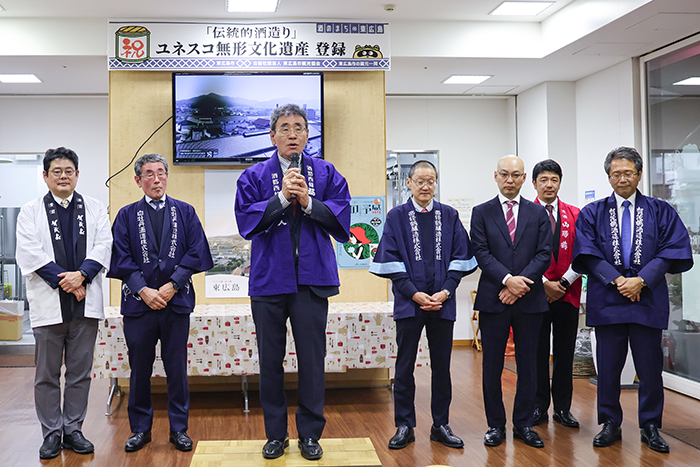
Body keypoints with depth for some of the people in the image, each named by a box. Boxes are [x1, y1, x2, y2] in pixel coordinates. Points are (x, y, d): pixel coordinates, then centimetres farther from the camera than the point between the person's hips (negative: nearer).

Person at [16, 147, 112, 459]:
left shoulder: (95, 209, 11)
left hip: (86, 303, 1)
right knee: (47, 374, 5)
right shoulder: (30, 212, 6)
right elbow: (29, 253, -5)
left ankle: (73, 430, 19)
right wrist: (64, 281, -13)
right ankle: (51, 433, 16)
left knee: (80, 372, 8)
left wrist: (81, 275, -15)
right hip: (48, 304, -1)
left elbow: (103, 246, 1)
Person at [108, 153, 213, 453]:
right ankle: (140, 428, 21)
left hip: (176, 301, 0)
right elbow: (121, 259, 0)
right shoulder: (127, 215, 8)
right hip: (138, 302, 0)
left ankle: (179, 429, 17)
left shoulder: (185, 212, 8)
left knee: (177, 368, 5)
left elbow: (195, 252, 0)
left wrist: (172, 285, -10)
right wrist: (143, 290, -12)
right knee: (139, 369, 8)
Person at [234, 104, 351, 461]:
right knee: (270, 359, 7)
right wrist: (282, 197, -13)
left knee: (312, 358, 3)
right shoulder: (254, 176, 9)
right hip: (268, 279, 1)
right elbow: (246, 221, -5)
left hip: (312, 278, 0)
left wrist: (307, 202, -13)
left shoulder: (327, 174, 9)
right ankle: (275, 434, 21)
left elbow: (341, 220, -2)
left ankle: (310, 434, 19)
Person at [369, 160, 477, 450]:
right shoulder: (396, 217, 3)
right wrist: (414, 293, -12)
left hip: (442, 302, 2)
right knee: (404, 367, 4)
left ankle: (441, 426, 20)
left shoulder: (449, 216, 8)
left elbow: (460, 257, 4)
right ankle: (404, 426, 16)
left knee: (441, 366, 9)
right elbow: (391, 261, -3)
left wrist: (446, 291, -8)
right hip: (409, 302, -1)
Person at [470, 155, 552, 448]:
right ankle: (495, 425, 16)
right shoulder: (481, 213, 5)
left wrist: (522, 282, -13)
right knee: (492, 366, 4)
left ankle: (523, 424, 19)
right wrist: (508, 279, -17)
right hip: (493, 300, -1)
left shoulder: (538, 213, 9)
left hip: (530, 301, 1)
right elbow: (481, 253, -4)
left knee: (527, 364, 7)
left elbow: (545, 254, 1)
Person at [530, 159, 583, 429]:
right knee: (537, 353, 4)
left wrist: (564, 282, -7)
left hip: (567, 294, 2)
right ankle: (539, 407, 15)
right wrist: (544, 283, -10)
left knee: (565, 353, 7)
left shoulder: (574, 215, 9)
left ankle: (562, 408, 17)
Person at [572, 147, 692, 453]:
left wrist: (641, 280, -14)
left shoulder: (660, 211, 7)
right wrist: (616, 280, -14)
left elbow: (673, 251, -2)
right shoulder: (592, 213, 8)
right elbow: (587, 254, -2)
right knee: (608, 367, 5)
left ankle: (650, 427, 20)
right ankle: (610, 425, 19)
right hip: (607, 300, 0)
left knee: (650, 367, 5)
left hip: (648, 299, 0)